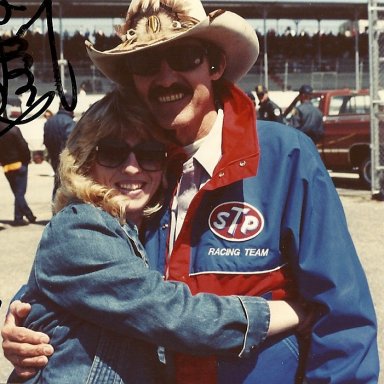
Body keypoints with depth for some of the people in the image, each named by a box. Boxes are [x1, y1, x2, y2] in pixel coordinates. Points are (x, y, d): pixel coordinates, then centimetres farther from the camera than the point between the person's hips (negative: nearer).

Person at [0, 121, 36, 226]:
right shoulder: (13, 130, -14)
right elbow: (23, 146, -14)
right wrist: (27, 159, -1)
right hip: (19, 165, -5)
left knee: (17, 193, 12)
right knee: (20, 193, 1)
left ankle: (29, 215, 15)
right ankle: (18, 218, 0)